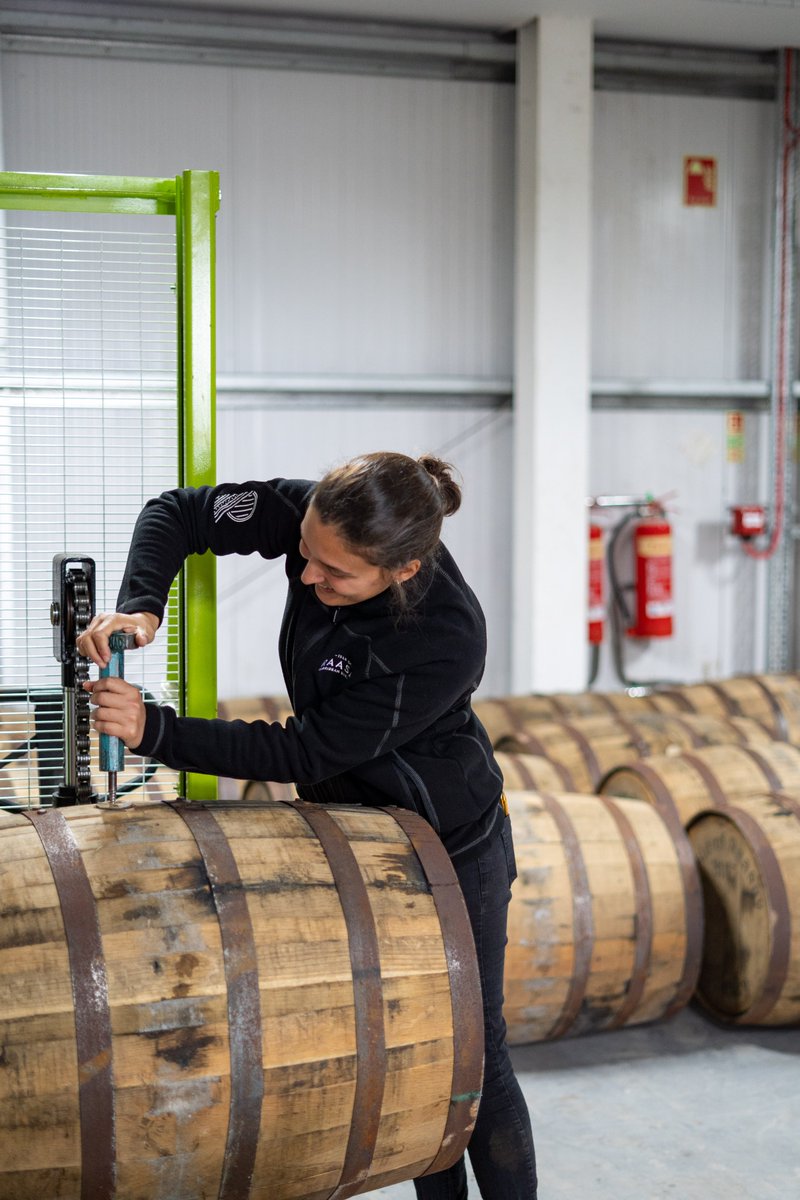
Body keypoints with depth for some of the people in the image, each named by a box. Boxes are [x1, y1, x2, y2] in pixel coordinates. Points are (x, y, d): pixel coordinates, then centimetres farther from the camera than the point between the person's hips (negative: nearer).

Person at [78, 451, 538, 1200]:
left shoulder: (446, 642, -36)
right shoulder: (312, 515, -21)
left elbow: (304, 753, -30)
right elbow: (176, 514, -11)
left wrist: (155, 731, -34)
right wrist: (141, 605, -30)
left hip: (451, 853, -6)